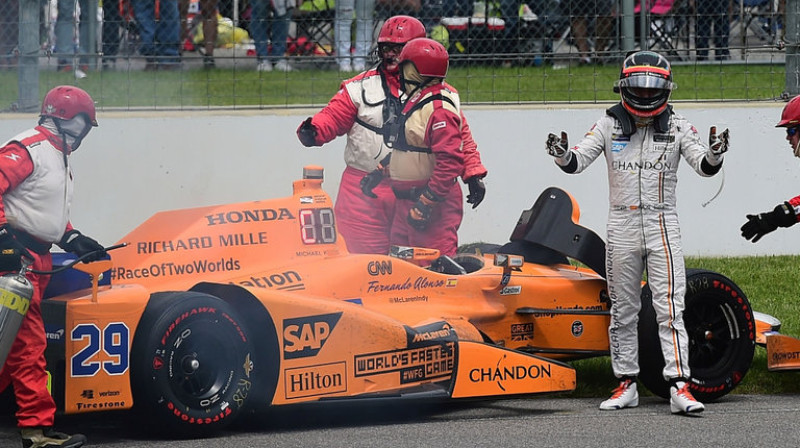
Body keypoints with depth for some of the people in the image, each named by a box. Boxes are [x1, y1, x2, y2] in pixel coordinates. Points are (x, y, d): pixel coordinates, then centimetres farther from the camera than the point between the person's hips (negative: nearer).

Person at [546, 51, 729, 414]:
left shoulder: (677, 126, 2)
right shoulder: (609, 125, 3)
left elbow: (704, 166, -4)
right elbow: (577, 161, -3)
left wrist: (714, 154, -27)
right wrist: (562, 154, -26)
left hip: (663, 226, -2)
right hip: (622, 227, 2)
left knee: (670, 309, -9)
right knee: (622, 311, 9)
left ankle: (679, 388, -13)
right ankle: (626, 386, 18)